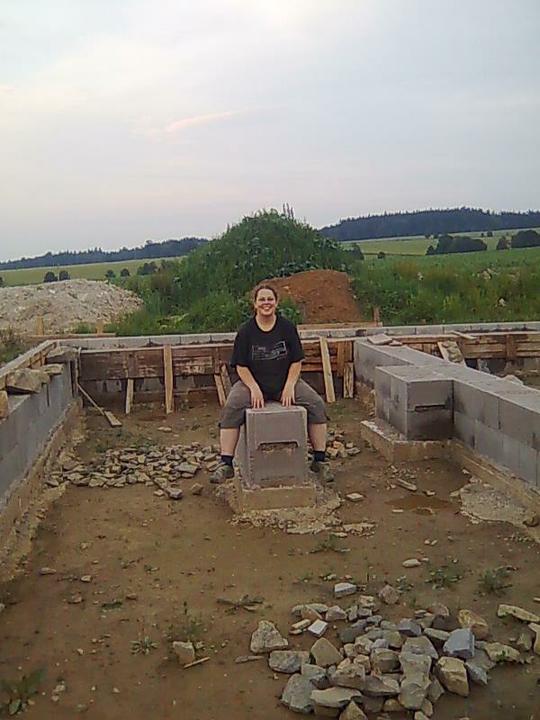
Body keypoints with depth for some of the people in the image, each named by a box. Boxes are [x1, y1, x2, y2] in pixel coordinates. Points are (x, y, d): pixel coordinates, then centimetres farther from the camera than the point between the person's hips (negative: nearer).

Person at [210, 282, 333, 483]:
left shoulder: (287, 327, -1)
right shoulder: (246, 331, -3)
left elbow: (296, 362, 1)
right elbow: (241, 366, -3)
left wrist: (289, 386, -12)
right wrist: (254, 388, -17)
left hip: (285, 382, 1)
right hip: (253, 382, -1)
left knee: (317, 405, -19)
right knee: (231, 409, -28)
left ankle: (320, 460, -7)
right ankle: (225, 464, -23)